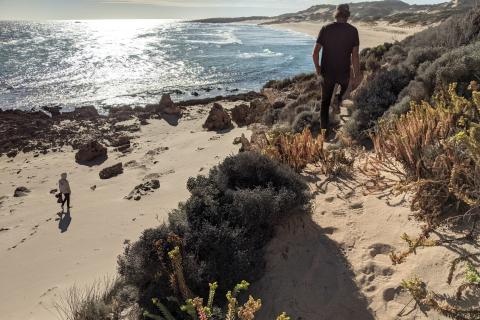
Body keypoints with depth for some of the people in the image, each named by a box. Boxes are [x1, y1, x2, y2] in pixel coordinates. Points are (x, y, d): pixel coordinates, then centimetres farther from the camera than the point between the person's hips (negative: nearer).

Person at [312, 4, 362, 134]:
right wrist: (357, 75, -3)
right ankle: (339, 99, 5)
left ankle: (324, 128, 13)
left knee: (325, 101, 15)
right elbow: (355, 56, -11)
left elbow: (315, 53, -7)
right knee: (345, 85, 35)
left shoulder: (325, 29, -5)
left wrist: (317, 67, 10)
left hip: (327, 72, 1)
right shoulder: (352, 30, -7)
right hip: (344, 72, -1)